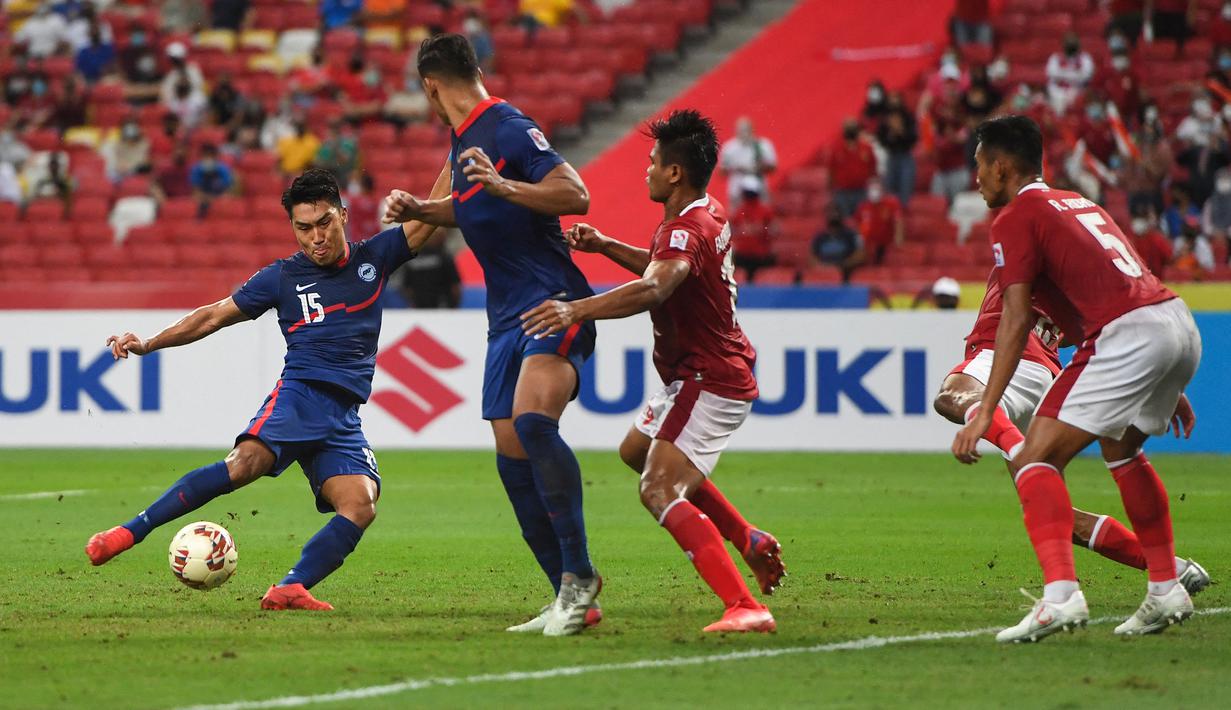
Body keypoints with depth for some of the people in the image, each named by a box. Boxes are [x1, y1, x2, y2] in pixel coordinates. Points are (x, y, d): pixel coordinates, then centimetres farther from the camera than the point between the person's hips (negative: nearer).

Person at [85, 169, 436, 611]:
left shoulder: (373, 258, 14)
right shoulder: (283, 277, 10)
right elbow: (215, 315, 15)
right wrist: (149, 344, 9)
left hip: (344, 418, 3)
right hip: (300, 393, -3)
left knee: (361, 505, -25)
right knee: (248, 461, -31)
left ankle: (289, 590, -30)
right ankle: (129, 533, -30)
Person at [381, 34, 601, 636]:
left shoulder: (508, 130, -12)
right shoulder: (461, 141, 15)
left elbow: (576, 196, -20)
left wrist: (502, 185, -30)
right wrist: (418, 210, 18)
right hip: (507, 315, 10)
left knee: (531, 419, -30)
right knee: (511, 455, 2)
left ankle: (579, 574, -23)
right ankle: (572, 600, 6)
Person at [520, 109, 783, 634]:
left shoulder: (688, 229, -25)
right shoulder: (708, 213, 7)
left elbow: (653, 288, -45)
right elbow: (663, 267, 27)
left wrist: (578, 310, -55)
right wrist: (606, 246, 15)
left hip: (708, 382, -11)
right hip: (718, 370, 11)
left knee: (660, 492, -23)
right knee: (637, 451, 31)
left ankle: (745, 607, -34)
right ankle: (749, 542, 31)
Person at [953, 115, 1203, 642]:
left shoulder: (1015, 218, 3)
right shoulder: (1077, 203, 28)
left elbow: (1016, 319, -9)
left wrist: (985, 412, -12)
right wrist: (1166, 390, 38)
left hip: (1128, 336, -9)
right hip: (1182, 325, 9)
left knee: (1035, 459, -8)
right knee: (1121, 450, 31)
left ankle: (1060, 594, -26)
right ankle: (1166, 592, 31)